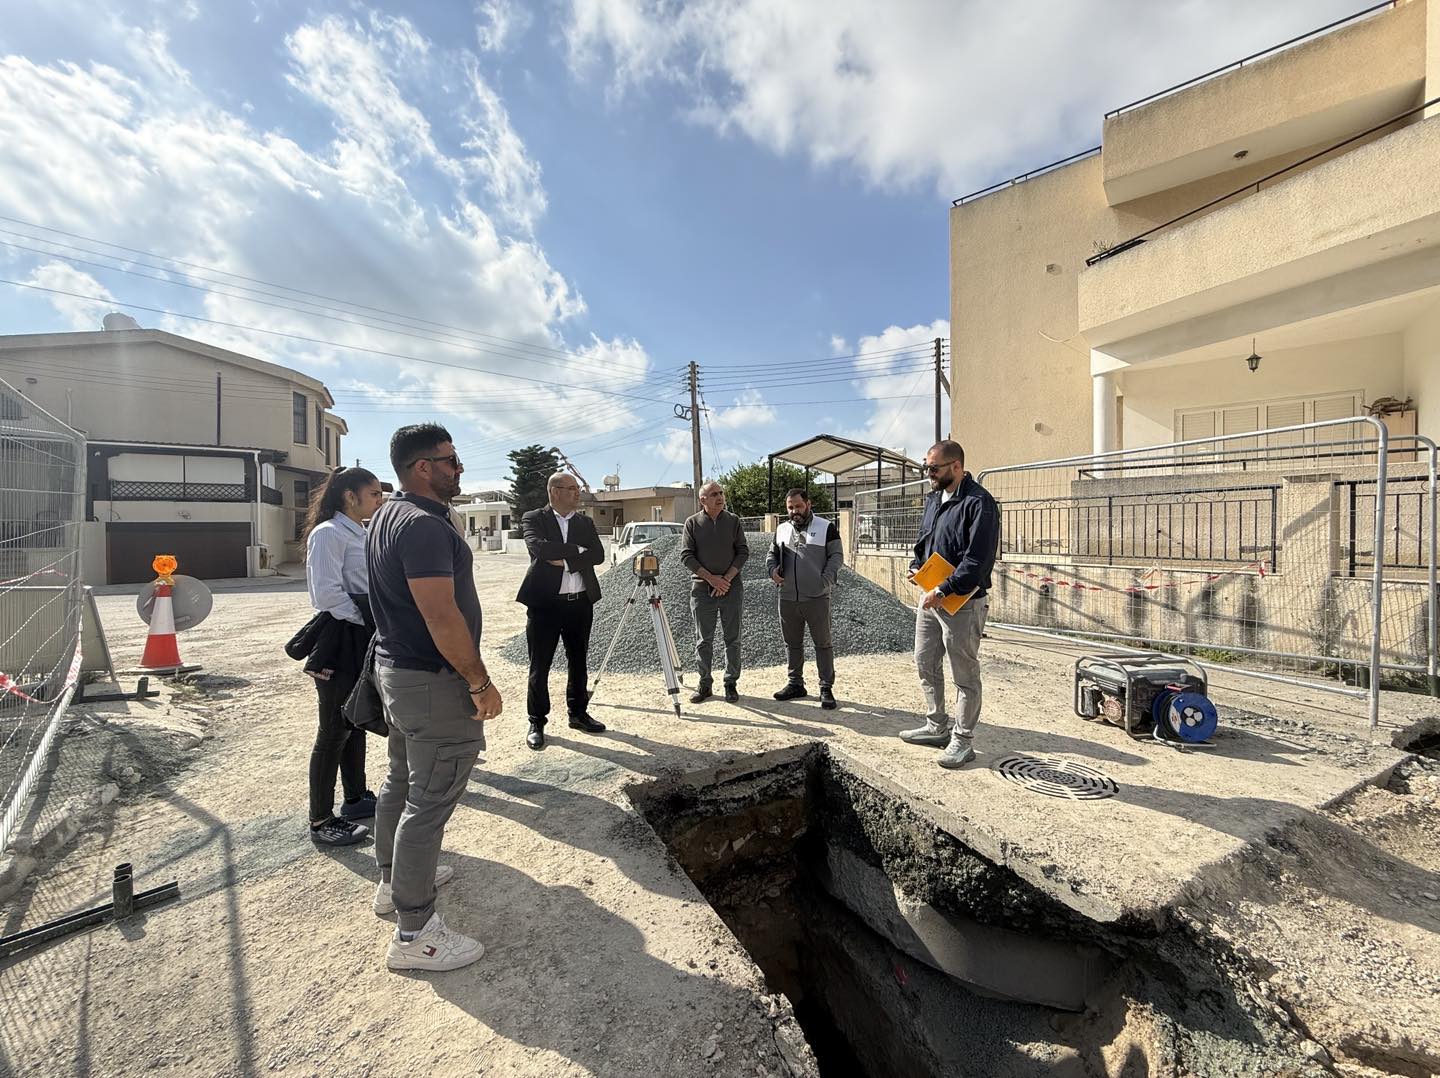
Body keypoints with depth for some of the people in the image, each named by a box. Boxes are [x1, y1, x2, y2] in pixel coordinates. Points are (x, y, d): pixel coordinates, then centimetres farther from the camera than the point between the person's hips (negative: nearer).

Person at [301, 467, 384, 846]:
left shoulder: (361, 533, 14)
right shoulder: (329, 533, -13)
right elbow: (328, 592, -22)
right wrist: (363, 618, -12)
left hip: (363, 641, 9)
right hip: (339, 640, -9)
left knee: (357, 722, 18)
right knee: (334, 731, 0)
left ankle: (356, 798, 32)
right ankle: (321, 822, 13)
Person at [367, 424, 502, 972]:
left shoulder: (386, 517, 10)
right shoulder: (424, 525, -23)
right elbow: (442, 619, -28)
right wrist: (480, 683, -19)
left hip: (393, 667, 11)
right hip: (433, 682, -11)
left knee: (401, 779, 24)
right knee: (430, 800, 0)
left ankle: (394, 880, 43)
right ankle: (415, 933, 14)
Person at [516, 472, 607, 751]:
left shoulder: (586, 522, 10)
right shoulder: (533, 519, -2)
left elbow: (598, 555, -3)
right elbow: (538, 548, -21)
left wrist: (565, 560, -15)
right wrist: (576, 549, -14)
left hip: (581, 602, 4)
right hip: (545, 602, -4)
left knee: (578, 662, 15)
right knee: (540, 666, 4)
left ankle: (578, 713, 31)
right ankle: (537, 722, 19)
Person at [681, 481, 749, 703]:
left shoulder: (733, 520, 4)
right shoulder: (692, 523, 1)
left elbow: (743, 551, 2)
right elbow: (686, 555, -4)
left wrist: (727, 578, -10)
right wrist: (711, 578, -11)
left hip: (731, 587, 1)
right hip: (702, 589, -1)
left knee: (732, 639, 6)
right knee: (703, 640, 6)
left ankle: (731, 683, 18)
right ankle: (705, 684, 18)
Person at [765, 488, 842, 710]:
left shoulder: (826, 527, -1)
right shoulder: (781, 529, 12)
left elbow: (836, 556, -2)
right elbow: (772, 554, 20)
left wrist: (826, 580, -14)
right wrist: (773, 570, -1)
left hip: (817, 598, -4)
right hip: (788, 598, 5)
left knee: (823, 643, 3)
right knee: (792, 643, 14)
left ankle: (826, 688, 13)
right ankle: (796, 683, 28)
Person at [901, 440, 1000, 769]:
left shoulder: (978, 503, -17)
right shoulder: (933, 498, 11)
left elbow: (977, 561, -23)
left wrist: (942, 591, -23)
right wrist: (916, 567, 3)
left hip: (962, 602, -9)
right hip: (930, 596, 9)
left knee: (964, 675, 6)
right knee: (925, 664, 18)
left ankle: (963, 741, 21)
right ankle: (937, 727, 34)